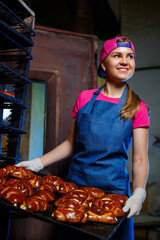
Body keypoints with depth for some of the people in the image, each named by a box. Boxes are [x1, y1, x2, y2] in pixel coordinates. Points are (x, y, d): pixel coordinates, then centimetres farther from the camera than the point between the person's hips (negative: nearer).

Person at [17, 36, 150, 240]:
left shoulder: (137, 107, -2)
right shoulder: (85, 98, 4)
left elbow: (140, 158, -7)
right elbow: (71, 143, 9)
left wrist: (139, 193, -23)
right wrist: (39, 162, 0)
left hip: (113, 187, -2)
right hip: (75, 181, 2)